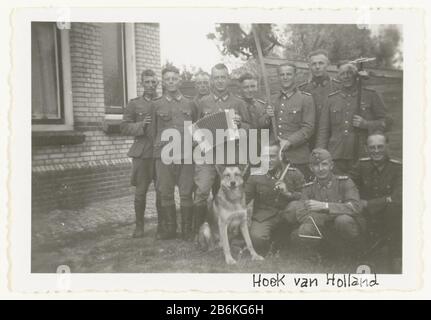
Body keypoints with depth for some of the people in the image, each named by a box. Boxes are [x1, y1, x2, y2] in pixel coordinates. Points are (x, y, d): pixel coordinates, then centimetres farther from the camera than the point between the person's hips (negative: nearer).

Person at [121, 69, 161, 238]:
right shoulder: (134, 104, 9)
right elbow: (124, 127, 4)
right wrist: (141, 125, -11)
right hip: (142, 153, 0)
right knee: (140, 191, 2)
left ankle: (161, 224, 16)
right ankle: (139, 225, 16)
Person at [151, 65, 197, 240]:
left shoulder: (189, 104, 12)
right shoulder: (156, 105, 9)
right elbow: (153, 131, 11)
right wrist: (159, 147, 6)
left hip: (186, 155, 0)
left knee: (186, 193, 0)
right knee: (165, 193, 3)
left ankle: (187, 229, 11)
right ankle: (169, 229, 15)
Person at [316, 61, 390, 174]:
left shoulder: (371, 96, 7)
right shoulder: (332, 99, 12)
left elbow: (385, 123, 8)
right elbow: (323, 130, 11)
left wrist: (366, 124, -11)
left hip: (362, 157, -1)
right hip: (337, 157, 1)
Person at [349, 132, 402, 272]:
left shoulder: (397, 167, -11)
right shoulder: (362, 165, -1)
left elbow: (398, 198, -23)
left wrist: (367, 204, -22)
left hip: (390, 219, -2)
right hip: (369, 220, 2)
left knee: (394, 206, -33)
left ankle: (396, 255, -16)